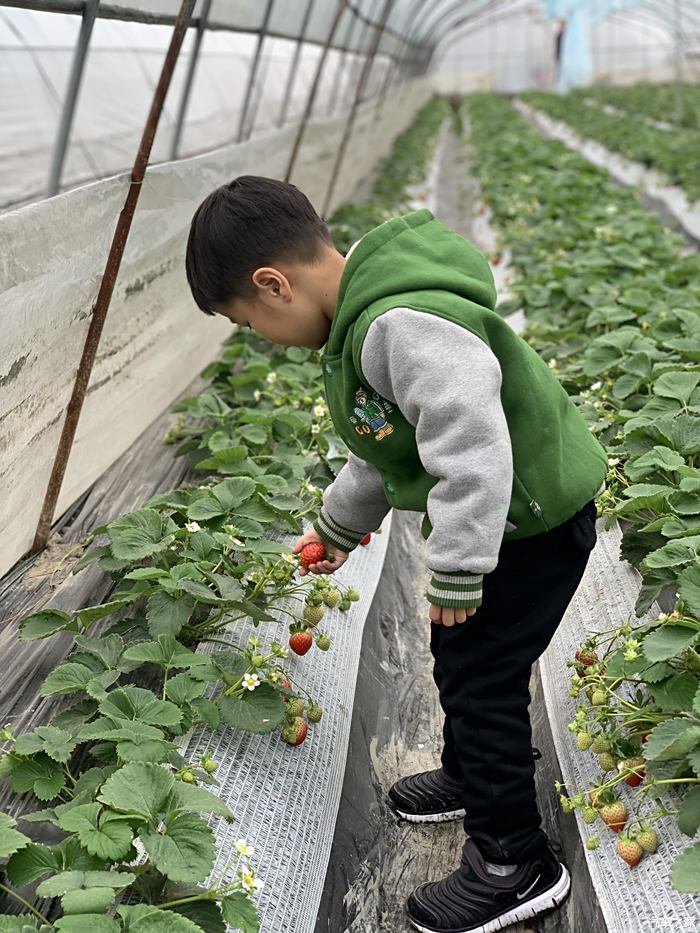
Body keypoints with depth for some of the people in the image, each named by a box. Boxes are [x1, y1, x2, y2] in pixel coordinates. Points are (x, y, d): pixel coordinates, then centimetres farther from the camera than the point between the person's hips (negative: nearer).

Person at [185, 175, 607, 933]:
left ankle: (515, 865, 15)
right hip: (492, 514, 10)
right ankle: (472, 778, 46)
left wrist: (455, 575, -25)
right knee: (457, 657, 22)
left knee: (479, 677, -2)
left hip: (534, 519, -10)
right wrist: (338, 524, 28)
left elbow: (471, 450, -34)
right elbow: (381, 443, 18)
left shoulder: (402, 325, -32)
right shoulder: (363, 315, 4)